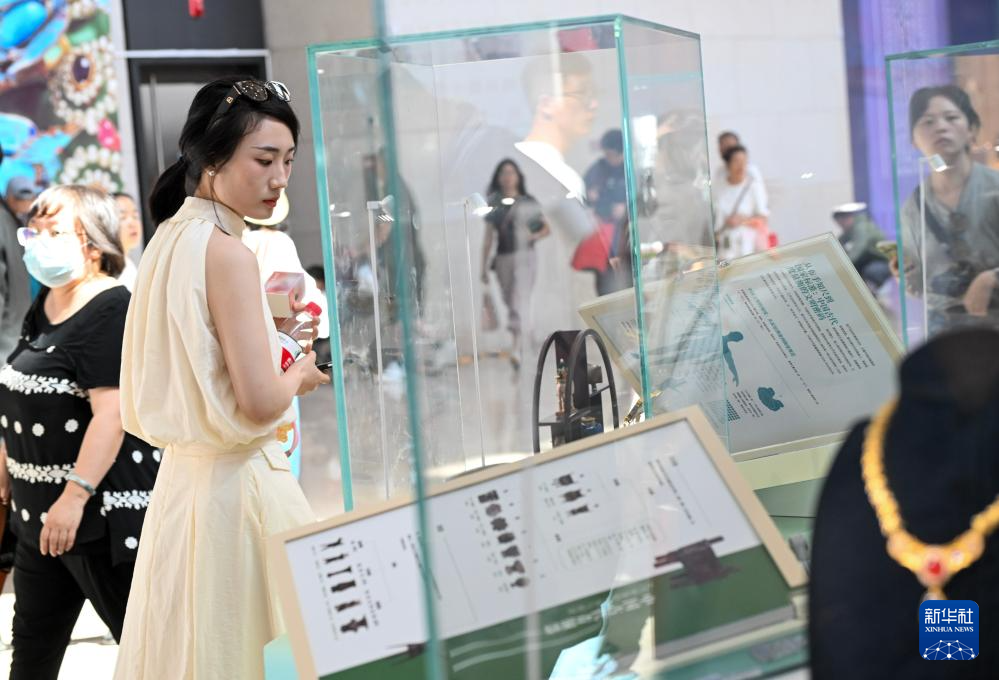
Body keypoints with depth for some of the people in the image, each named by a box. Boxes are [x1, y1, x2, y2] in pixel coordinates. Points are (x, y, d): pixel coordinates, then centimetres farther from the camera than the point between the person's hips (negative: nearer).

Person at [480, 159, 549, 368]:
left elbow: (547, 229, 12)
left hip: (524, 256, -3)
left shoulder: (528, 203, 5)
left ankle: (516, 350, -24)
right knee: (510, 303, 8)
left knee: (520, 301, -15)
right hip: (503, 258, 3)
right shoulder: (494, 204, 8)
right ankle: (518, 343, 25)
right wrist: (484, 266, 8)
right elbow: (488, 237, 10)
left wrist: (535, 235, -10)